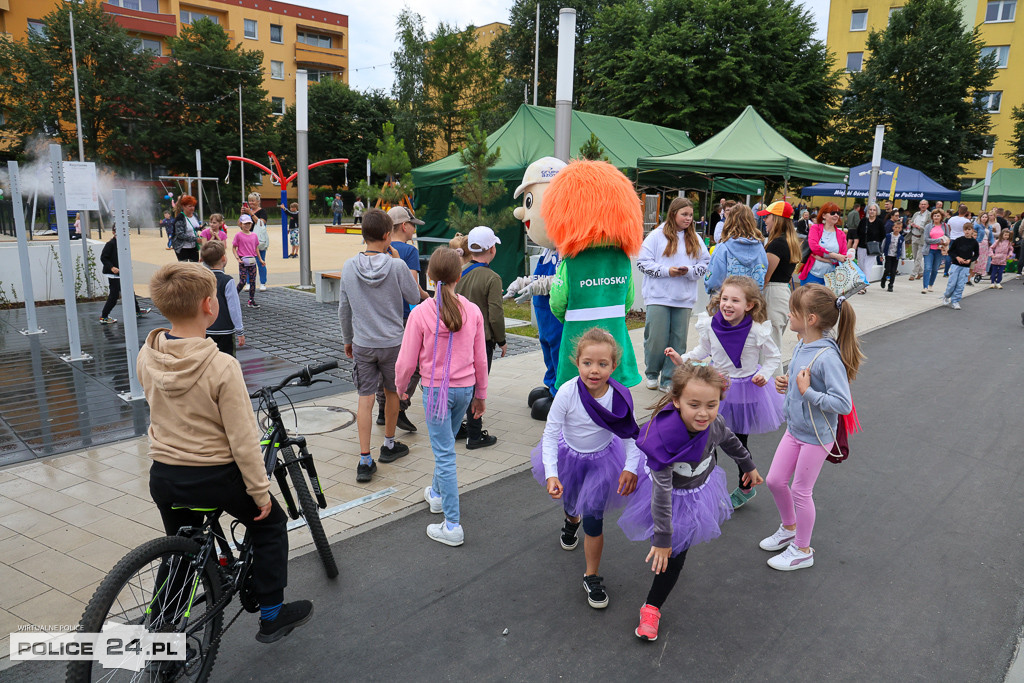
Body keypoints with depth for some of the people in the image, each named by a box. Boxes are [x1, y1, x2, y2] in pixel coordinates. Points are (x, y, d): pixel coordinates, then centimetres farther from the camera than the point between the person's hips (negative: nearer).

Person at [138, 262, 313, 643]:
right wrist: (259, 490, -8)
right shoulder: (221, 367, -25)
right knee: (269, 522, 18)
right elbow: (242, 440, -20)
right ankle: (271, 616, 24)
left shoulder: (147, 356, -7)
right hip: (213, 477, -5)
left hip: (163, 475, 6)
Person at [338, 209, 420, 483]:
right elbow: (415, 298, 0)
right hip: (392, 342, -2)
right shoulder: (396, 266, -14)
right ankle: (389, 445, 34)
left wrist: (347, 339, 19)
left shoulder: (349, 267, -3)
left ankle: (365, 460, 1)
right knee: (392, 392, 18)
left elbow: (343, 309, 5)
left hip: (362, 344, 2)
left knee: (365, 399, 3)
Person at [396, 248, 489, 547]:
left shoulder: (420, 313, -15)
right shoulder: (473, 311, -5)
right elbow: (480, 360, 2)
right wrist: (480, 395, 15)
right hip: (465, 388, 4)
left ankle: (452, 526, 4)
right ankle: (437, 494, 46)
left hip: (436, 390, -4)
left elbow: (407, 362, -9)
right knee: (445, 445, 25)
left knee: (444, 453, 1)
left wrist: (400, 387, 11)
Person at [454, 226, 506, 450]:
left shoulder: (459, 272, 2)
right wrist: (502, 341, -4)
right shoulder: (492, 278, -17)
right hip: (481, 339, -6)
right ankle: (474, 435, 10)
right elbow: (495, 315, -17)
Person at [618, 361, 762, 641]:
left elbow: (730, 442, 2)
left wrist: (748, 466, 20)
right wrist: (662, 539, -26)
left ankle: (652, 607, 27)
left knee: (677, 554, 9)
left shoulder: (714, 424, -25)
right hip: (671, 495, -4)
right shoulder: (663, 438, -39)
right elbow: (662, 492, -32)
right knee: (669, 550, 5)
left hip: (700, 489, 4)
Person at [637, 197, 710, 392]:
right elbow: (643, 262, -3)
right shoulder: (657, 235, 1)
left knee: (678, 341, 4)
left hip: (684, 299, 3)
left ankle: (669, 380, 14)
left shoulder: (695, 239, 12)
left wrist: (689, 271, -9)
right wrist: (667, 271, -12)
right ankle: (652, 374, 21)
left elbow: (705, 263, 10)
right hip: (658, 297, -3)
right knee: (657, 338, -2)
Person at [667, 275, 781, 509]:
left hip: (746, 389, -3)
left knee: (738, 443, 11)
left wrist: (764, 375, -20)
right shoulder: (710, 325, -13)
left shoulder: (757, 330, -20)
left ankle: (745, 487, 37)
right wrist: (682, 359, -7)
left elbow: (773, 357, -4)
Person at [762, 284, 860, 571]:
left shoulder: (828, 357, -28)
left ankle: (802, 551, 29)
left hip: (816, 436, -8)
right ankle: (789, 528, 42)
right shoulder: (801, 346, -3)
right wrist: (787, 385, -3)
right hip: (795, 429, 8)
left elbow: (844, 404, -30)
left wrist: (808, 391, -29)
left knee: (800, 491, 7)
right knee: (774, 480, 16)